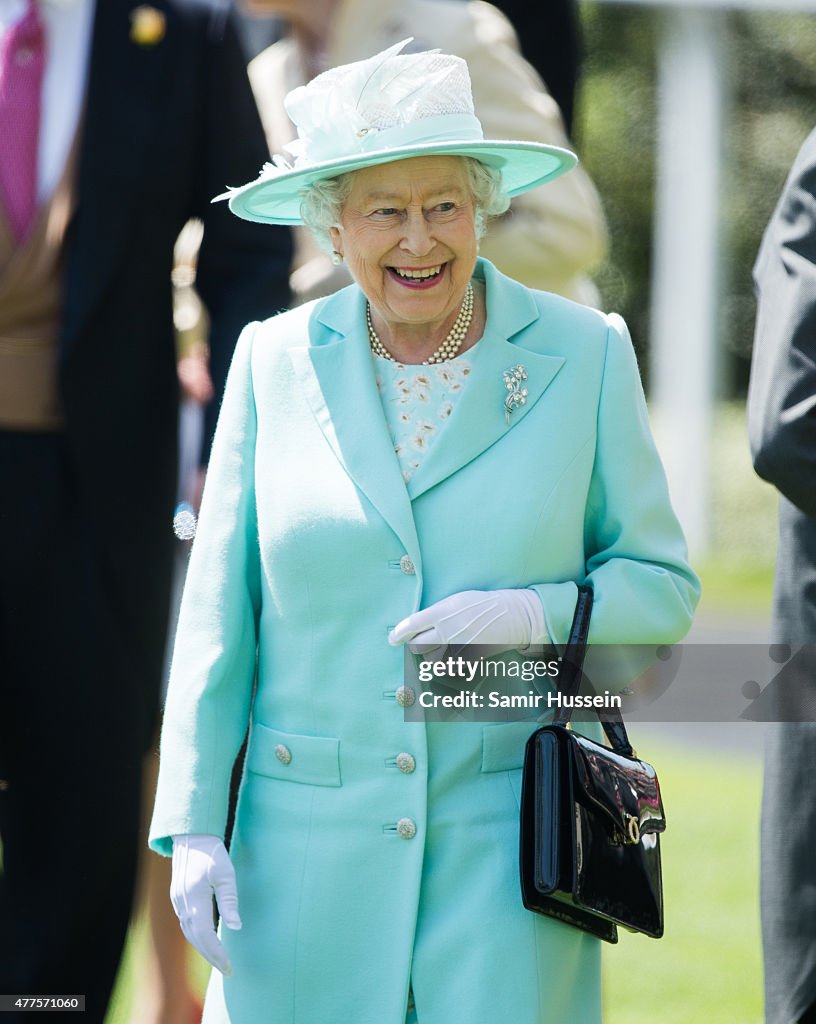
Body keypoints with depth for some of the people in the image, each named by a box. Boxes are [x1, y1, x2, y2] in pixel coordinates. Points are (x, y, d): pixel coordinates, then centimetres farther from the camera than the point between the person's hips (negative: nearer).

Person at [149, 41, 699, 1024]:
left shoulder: (582, 354, 2)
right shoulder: (275, 362, 5)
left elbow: (661, 585, 6)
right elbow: (217, 611, 6)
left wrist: (531, 616, -14)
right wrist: (192, 826, -1)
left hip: (505, 841, -1)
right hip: (310, 850, 1)